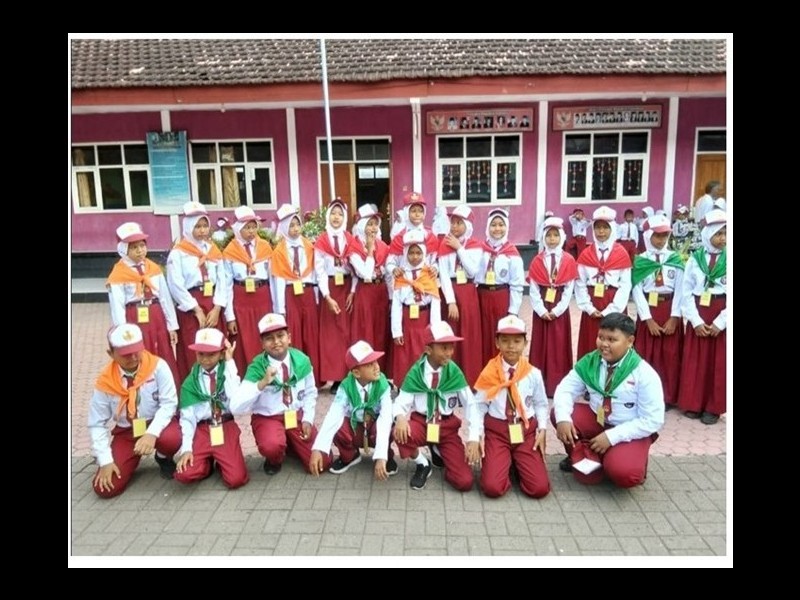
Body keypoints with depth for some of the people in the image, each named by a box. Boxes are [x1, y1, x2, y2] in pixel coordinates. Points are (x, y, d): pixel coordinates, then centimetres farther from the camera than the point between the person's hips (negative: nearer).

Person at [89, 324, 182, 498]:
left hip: (156, 424, -2)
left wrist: (152, 433, -31)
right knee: (106, 488, -10)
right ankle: (131, 461, 24)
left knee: (172, 439, -37)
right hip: (125, 432, 2)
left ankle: (164, 459, 2)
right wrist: (105, 461, -10)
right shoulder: (105, 382, -11)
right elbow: (97, 424, -4)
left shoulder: (158, 366, -17)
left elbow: (169, 403, -17)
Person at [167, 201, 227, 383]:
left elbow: (222, 280, 5)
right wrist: (197, 310, -12)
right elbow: (176, 286, -10)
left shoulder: (213, 250, 12)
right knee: (193, 357, 0)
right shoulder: (178, 253, -3)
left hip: (213, 306, 4)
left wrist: (217, 308, -7)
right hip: (190, 309, -4)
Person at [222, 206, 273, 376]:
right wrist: (229, 316, -3)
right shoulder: (230, 252, 0)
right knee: (245, 346, 2)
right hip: (240, 301, -2)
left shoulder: (265, 247, 6)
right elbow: (227, 285, 0)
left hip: (263, 298, 2)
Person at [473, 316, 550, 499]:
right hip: (497, 430, -1)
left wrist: (542, 430, -7)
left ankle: (517, 463, 19)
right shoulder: (489, 373, -6)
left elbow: (541, 404, 6)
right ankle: (507, 462, 17)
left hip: (526, 431, 1)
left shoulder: (533, 374, -4)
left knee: (539, 488, -12)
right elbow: (479, 406, -2)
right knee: (492, 487, -17)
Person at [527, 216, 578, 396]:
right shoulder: (537, 261, 2)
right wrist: (542, 311, -11)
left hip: (560, 311, -1)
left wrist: (557, 310, -12)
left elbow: (569, 289, -4)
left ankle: (558, 386, 13)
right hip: (541, 311, 1)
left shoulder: (569, 261, 0)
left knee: (559, 347, 5)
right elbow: (534, 289, -2)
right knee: (540, 347, 5)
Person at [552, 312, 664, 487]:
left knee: (623, 473, -31)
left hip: (631, 432, -4)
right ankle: (582, 456, 4)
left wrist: (611, 436, -27)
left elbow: (652, 421, -20)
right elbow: (565, 389, -8)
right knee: (558, 415, -19)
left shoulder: (644, 374, -21)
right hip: (597, 420, 4)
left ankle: (635, 463, 7)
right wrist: (563, 418, -30)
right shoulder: (589, 362, -8)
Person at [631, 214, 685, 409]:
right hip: (648, 311, -1)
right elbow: (637, 291, -6)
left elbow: (680, 290, -2)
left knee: (670, 355, 7)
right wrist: (648, 319, -12)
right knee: (645, 355, 6)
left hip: (670, 311, 1)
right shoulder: (640, 261, -1)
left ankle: (667, 396, 20)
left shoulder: (675, 259, 2)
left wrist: (674, 317, -11)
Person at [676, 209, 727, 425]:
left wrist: (720, 323, -13)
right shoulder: (695, 259, 2)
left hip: (722, 319, -1)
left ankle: (713, 407, 18)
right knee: (694, 362, 7)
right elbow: (686, 292, 1)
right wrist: (696, 320, -7)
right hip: (698, 317, 1)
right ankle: (693, 403, 20)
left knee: (719, 364, 6)